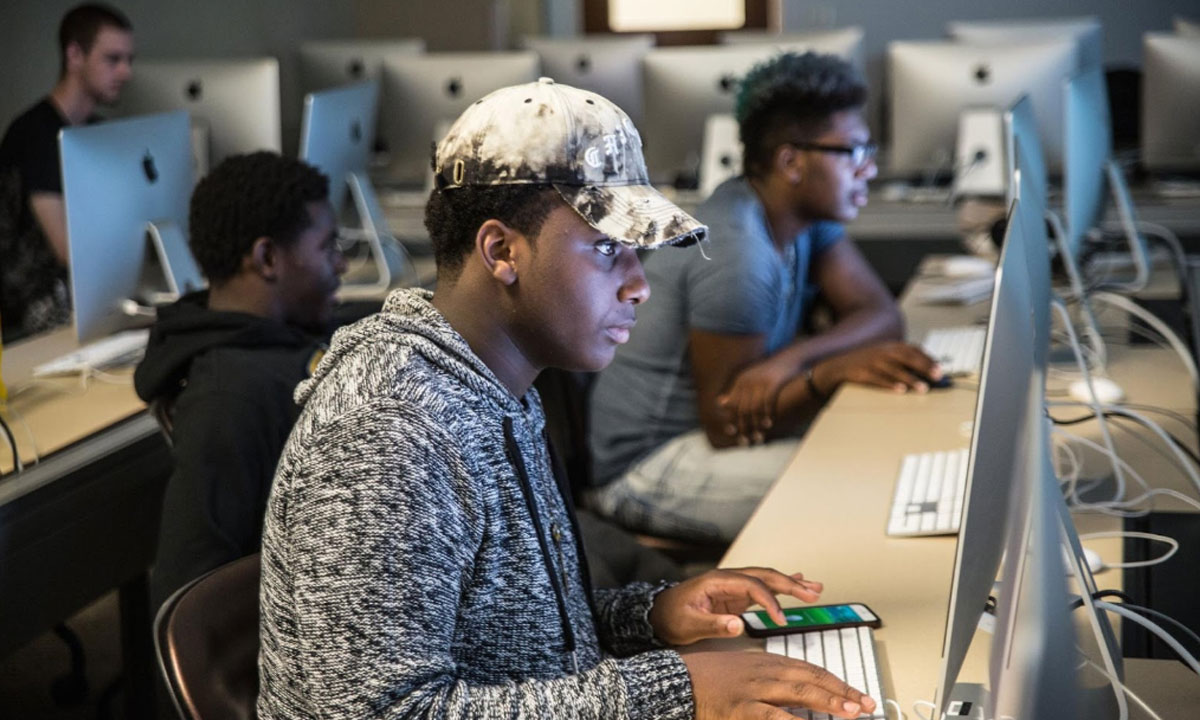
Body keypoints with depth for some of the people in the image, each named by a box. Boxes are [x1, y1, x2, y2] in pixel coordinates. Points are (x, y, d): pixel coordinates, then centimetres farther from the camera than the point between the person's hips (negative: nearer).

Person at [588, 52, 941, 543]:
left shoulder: (806, 209, 2)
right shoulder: (738, 256, -26)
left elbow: (881, 313, -4)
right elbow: (726, 426, -21)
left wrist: (787, 361, -23)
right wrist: (834, 369, -33)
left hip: (706, 429, 9)